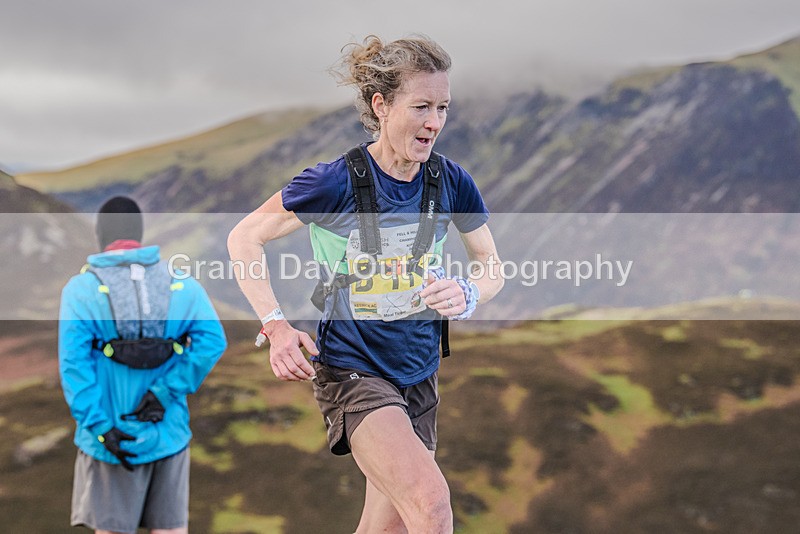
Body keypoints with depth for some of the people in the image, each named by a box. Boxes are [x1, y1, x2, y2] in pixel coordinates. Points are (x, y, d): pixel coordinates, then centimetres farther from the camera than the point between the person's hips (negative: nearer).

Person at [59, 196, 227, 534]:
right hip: (168, 431, 2)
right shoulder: (181, 285, -1)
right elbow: (212, 340, -13)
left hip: (113, 437, -2)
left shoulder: (81, 289, -7)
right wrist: (164, 392, -14)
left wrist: (100, 427, -16)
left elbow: (74, 364, -17)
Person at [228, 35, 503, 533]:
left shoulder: (451, 181, -4)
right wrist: (276, 325, -16)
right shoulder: (336, 182, -17)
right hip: (352, 371, -5)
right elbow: (244, 238, -5)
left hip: (419, 374, 5)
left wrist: (466, 294, -16)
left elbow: (492, 268, 8)